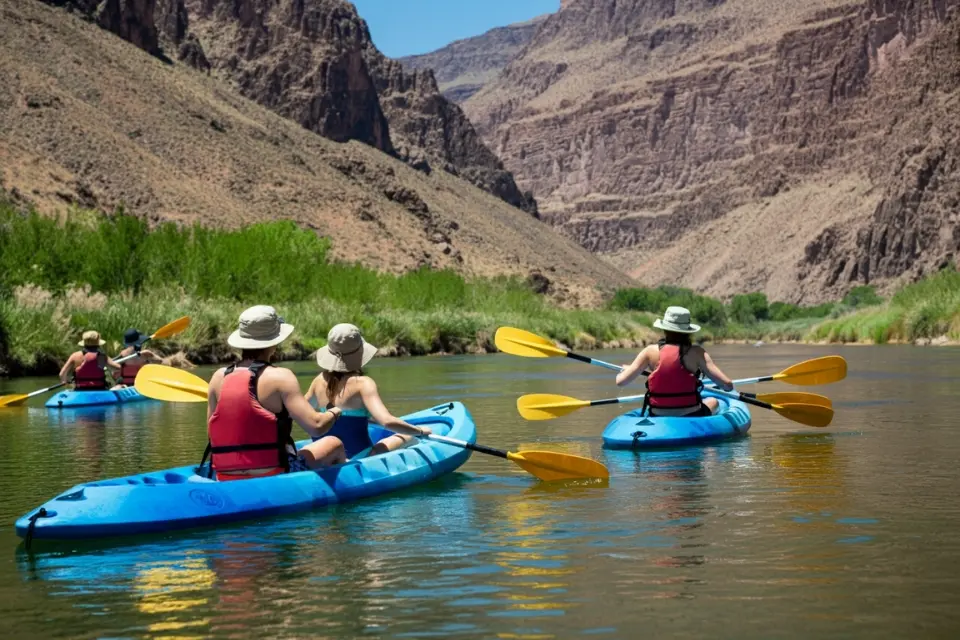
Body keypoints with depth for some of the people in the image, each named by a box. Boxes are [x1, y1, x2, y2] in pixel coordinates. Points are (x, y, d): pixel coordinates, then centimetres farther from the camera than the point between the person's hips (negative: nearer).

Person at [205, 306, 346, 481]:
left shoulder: (219, 378, 1)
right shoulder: (280, 377, -13)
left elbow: (213, 434, 8)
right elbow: (316, 426, -17)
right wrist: (334, 413, 5)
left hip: (227, 483, 6)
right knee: (334, 444, 19)